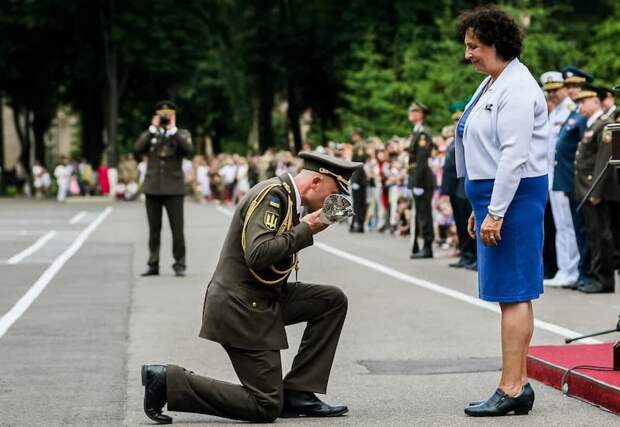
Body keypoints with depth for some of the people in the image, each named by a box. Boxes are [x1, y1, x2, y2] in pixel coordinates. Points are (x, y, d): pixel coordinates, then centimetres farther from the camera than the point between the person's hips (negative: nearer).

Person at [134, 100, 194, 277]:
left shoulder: (182, 134, 7)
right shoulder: (149, 135, 11)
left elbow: (189, 150, -13)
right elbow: (138, 149, -8)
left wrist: (173, 130, -12)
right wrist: (153, 129, -9)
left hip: (173, 188, -2)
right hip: (153, 188, 2)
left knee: (177, 229, -4)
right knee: (154, 229, 6)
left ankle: (179, 265, 2)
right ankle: (153, 265, 12)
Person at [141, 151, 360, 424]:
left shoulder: (287, 197, 12)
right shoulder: (272, 193, -17)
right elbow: (258, 254, -28)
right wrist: (305, 229, -19)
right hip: (241, 306, -10)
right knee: (266, 408, -6)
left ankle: (296, 393, 7)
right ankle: (167, 381, -4)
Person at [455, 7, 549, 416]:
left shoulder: (517, 88, -14)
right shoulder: (492, 84, 18)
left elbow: (515, 155, -20)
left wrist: (496, 213, -22)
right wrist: (480, 208, 22)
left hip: (515, 196, -10)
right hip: (493, 197, 10)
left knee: (514, 294, -8)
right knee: (511, 294, 11)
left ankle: (511, 390, -6)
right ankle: (519, 384, 15)